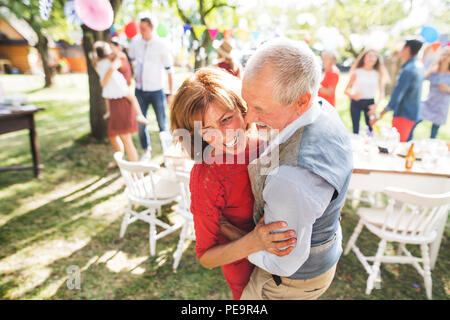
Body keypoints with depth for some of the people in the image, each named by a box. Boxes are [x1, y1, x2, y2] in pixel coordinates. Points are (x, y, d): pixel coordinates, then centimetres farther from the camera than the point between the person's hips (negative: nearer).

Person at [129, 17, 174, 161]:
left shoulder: (161, 45, -7)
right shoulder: (135, 41, 3)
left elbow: (169, 70, -4)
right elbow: (130, 60, 19)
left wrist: (171, 93, -5)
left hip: (156, 91, -3)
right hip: (140, 90, 3)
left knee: (163, 124, 4)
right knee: (140, 123, 6)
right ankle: (146, 151, 22)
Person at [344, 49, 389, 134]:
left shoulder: (377, 74, 5)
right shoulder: (357, 72, -1)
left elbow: (381, 92, 6)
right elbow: (346, 90, -2)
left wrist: (377, 104, -11)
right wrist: (352, 95, -23)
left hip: (370, 102, 2)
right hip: (356, 102, -2)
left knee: (370, 127, -3)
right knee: (355, 128, -1)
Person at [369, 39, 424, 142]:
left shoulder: (407, 71, -22)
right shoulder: (418, 66, 9)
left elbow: (396, 97, -23)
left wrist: (379, 115, -17)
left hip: (404, 115, -10)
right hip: (412, 114, 10)